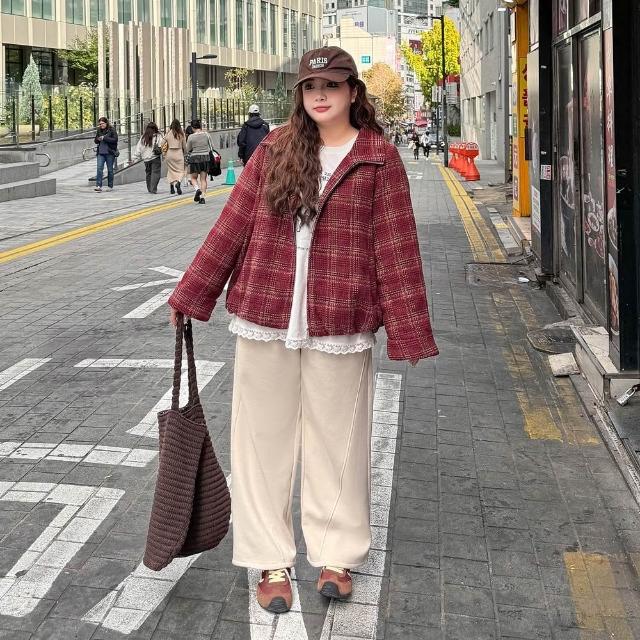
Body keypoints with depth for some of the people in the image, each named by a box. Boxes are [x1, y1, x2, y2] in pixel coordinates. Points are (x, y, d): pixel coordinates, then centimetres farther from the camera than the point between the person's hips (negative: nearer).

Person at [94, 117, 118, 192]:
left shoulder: (112, 130, -4)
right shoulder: (99, 131, 10)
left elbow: (115, 139, -14)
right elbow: (96, 141, 18)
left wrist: (104, 138, -17)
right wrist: (97, 139, -6)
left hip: (110, 153, -3)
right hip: (100, 153, 4)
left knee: (110, 170, 5)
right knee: (99, 168, -10)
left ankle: (110, 186, 16)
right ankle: (98, 186, -14)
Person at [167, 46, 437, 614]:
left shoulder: (379, 158, -1)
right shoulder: (275, 148, 6)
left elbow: (395, 246, -3)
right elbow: (234, 223, 7)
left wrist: (409, 330, -6)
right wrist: (192, 293, 7)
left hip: (339, 323, -2)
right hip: (264, 316, 3)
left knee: (336, 439, 9)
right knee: (263, 438, 8)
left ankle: (337, 554, 27)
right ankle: (272, 562, 21)